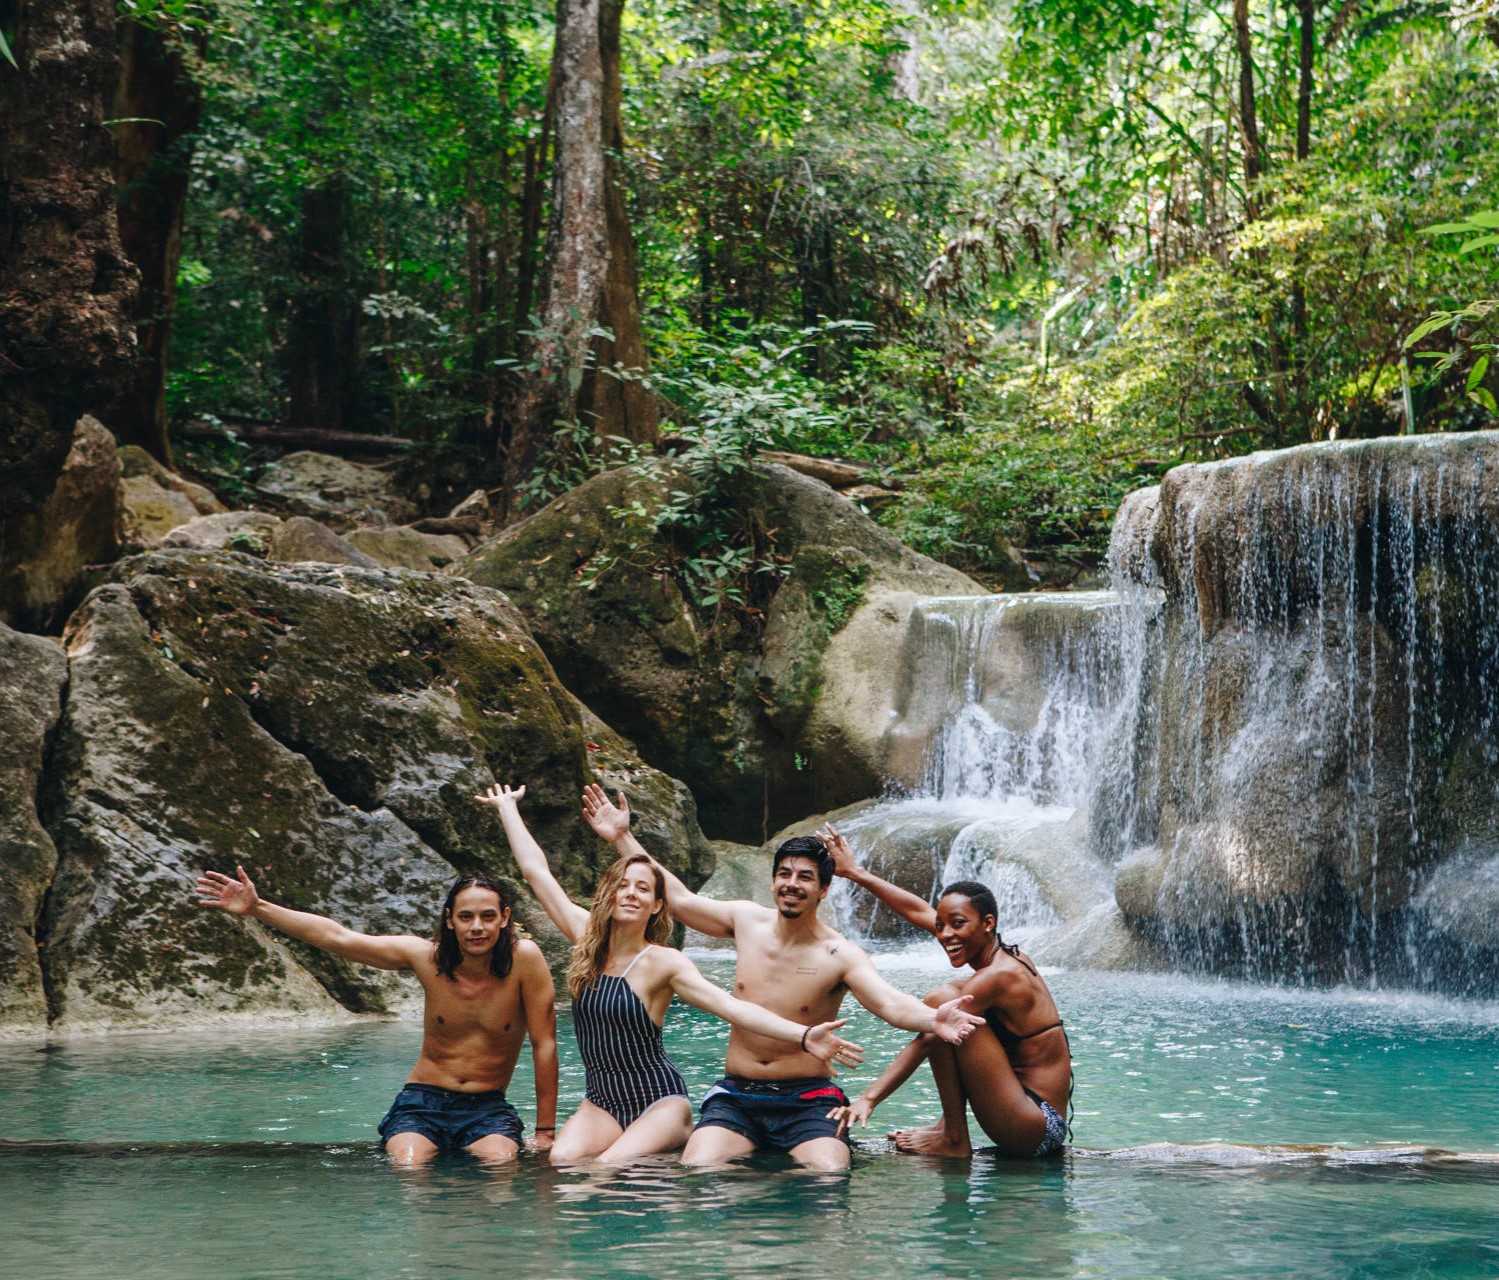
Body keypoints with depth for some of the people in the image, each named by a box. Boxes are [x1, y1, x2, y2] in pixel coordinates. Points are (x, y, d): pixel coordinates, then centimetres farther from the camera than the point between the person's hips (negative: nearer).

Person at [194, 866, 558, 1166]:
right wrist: (256, 908, -9)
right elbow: (337, 937, -5)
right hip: (422, 1103, 0)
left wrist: (545, 1132, -10)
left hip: (487, 1110, 0)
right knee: (407, 1167, -28)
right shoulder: (427, 956, -7)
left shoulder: (524, 959, -13)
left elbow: (544, 1045, -10)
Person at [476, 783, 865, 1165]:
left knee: (611, 1165, -27)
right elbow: (535, 868, 12)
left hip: (660, 1100, -4)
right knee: (561, 1161, -22)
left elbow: (730, 1006, -20)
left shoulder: (662, 962, -10)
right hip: (601, 1101, 4)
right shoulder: (586, 937, 3)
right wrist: (507, 807, 19)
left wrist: (803, 1036, -33)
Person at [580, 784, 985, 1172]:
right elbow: (679, 898, 16)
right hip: (735, 1096, 2)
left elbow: (891, 1003, -23)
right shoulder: (747, 921, 4)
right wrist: (623, 837, 16)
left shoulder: (840, 954, -9)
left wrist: (932, 1019, -47)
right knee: (698, 1171, -23)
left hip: (806, 1100, -2)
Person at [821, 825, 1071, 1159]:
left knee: (943, 1000, -16)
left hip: (1035, 1129, -10)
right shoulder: (1009, 956, 9)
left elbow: (926, 1041, -20)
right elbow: (919, 911, 16)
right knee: (951, 999, 21)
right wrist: (857, 873, 19)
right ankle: (951, 1125, 15)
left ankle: (955, 1140, -10)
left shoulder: (999, 976, -17)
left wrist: (869, 1098, -21)